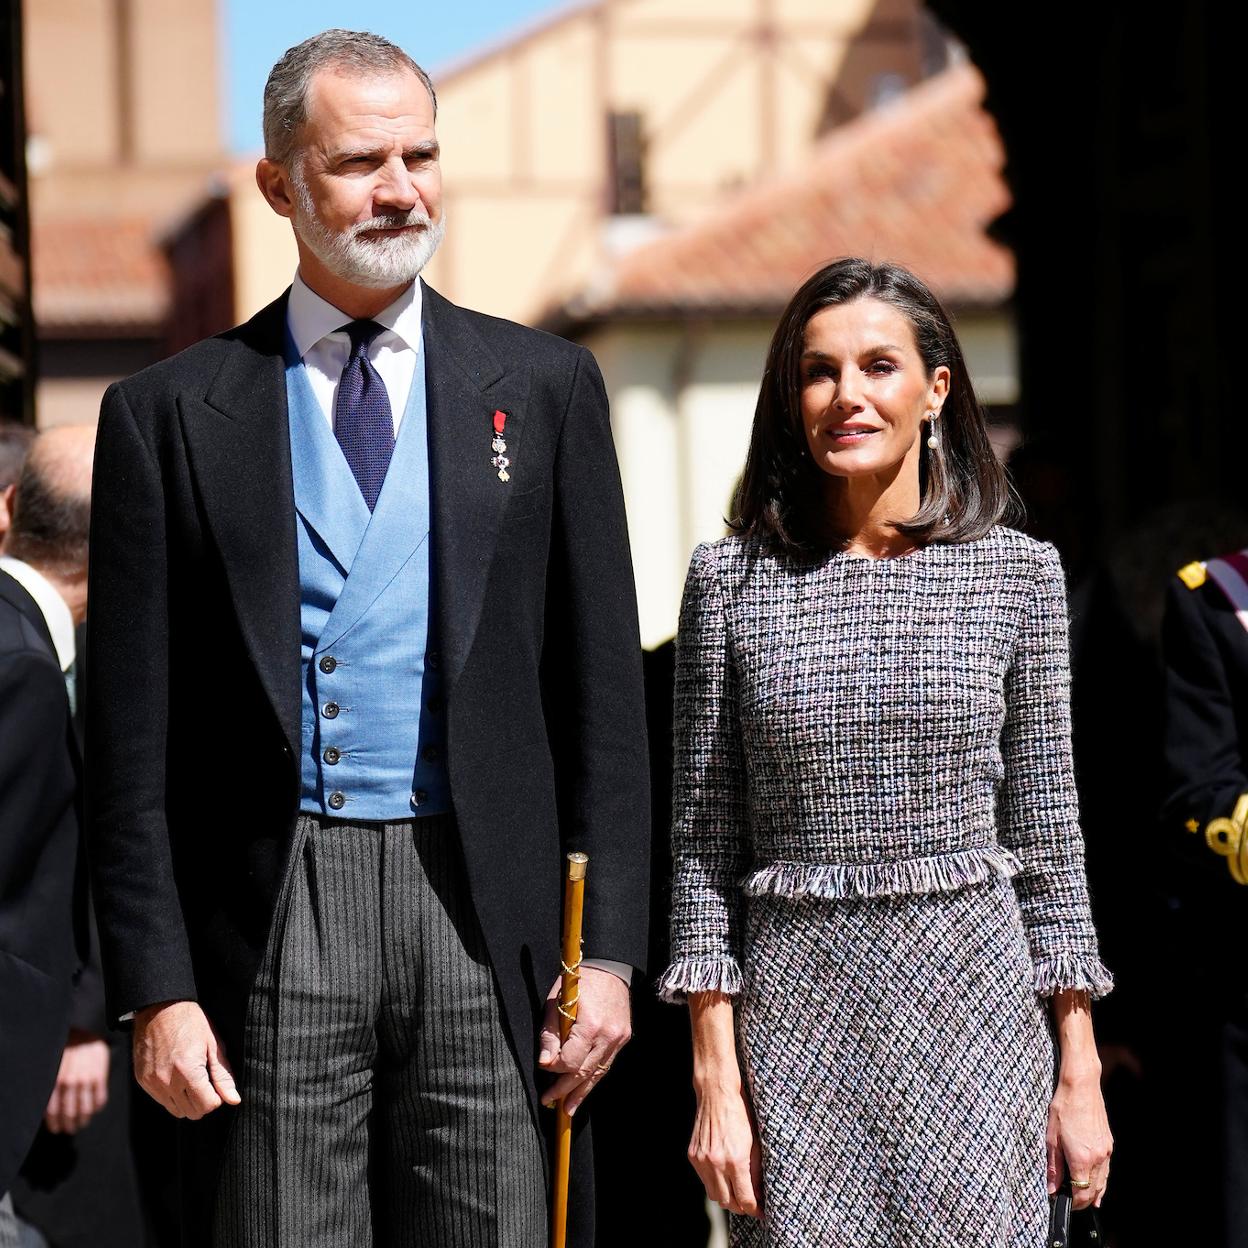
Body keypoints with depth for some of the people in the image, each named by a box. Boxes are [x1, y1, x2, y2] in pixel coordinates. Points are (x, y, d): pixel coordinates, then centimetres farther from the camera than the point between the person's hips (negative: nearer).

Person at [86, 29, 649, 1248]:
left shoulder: (543, 386, 9)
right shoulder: (170, 415, 5)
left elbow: (602, 692, 7)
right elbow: (133, 738, 3)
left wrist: (608, 950, 1)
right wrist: (156, 986, -4)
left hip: (484, 907, 1)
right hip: (271, 910, -1)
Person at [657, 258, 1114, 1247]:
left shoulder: (1020, 573, 3)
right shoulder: (732, 578, 2)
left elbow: (1049, 834, 6)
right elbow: (704, 844, 3)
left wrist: (1079, 1075, 3)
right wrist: (716, 1077, -3)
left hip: (975, 1014, 0)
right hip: (796, 1024, 0)